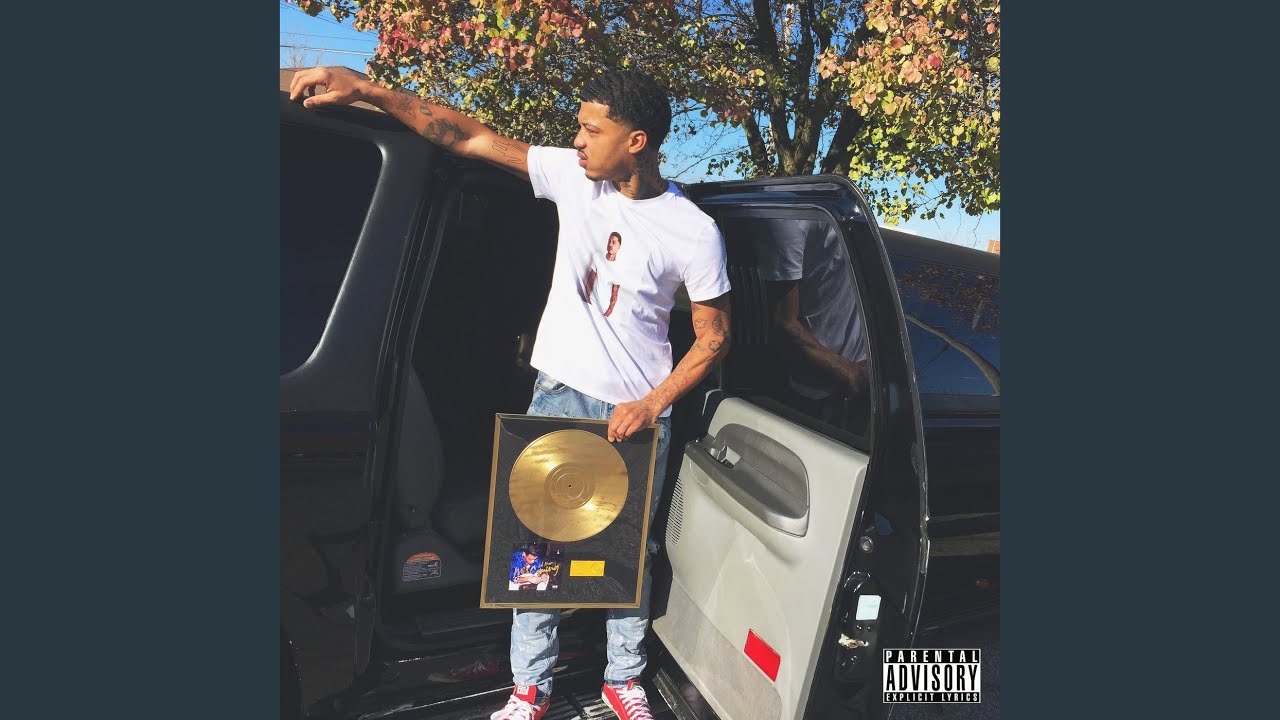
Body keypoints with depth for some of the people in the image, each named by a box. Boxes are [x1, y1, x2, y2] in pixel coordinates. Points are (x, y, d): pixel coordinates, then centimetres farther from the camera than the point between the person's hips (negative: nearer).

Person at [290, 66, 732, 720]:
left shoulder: (695, 231, -11)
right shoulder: (573, 175, -4)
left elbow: (713, 339, -4)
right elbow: (465, 136, -5)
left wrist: (652, 405, -13)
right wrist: (365, 90, -12)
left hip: (637, 413, -2)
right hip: (559, 394, 2)